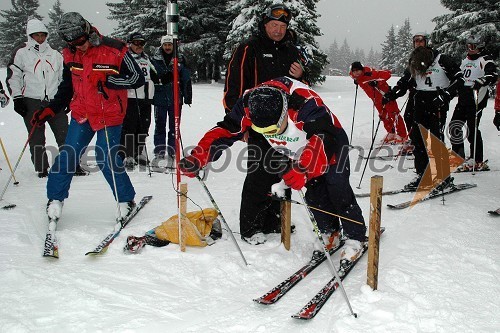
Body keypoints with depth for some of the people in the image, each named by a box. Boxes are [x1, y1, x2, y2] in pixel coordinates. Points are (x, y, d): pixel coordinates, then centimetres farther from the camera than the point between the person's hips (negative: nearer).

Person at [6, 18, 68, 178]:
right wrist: (17, 98, -4)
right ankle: (41, 168, 13)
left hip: (54, 101, 2)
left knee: (65, 134, -3)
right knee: (36, 138, 2)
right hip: (31, 101, -2)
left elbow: (64, 77, 21)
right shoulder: (21, 52, 4)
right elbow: (13, 76, 3)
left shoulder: (55, 54, 14)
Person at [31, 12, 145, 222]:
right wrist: (50, 110, 7)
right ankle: (55, 199, 17)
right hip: (81, 113, 4)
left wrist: (108, 81, -22)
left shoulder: (114, 50, -15)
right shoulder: (70, 55, 2)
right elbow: (67, 87, 15)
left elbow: (137, 78, -12)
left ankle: (126, 200, 13)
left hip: (109, 116, -4)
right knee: (68, 155, 0)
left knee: (107, 158, -7)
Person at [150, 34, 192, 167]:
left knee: (174, 128, 4)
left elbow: (186, 79, 7)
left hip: (175, 99, 0)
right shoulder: (155, 60, 5)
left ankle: (171, 153, 11)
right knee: (159, 127, 3)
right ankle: (159, 152, 12)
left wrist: (188, 97, 2)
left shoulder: (180, 60, 6)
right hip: (159, 98, 0)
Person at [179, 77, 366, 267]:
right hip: (298, 153, 5)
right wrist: (197, 159, -36)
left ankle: (355, 237, 4)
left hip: (331, 144, -5)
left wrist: (303, 169, -67)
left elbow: (323, 142, -52)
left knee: (336, 187, -14)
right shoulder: (249, 104, -26)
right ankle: (329, 232, 20)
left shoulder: (306, 103, -42)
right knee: (314, 192, -2)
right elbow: (224, 132, -24)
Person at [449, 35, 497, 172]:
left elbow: (493, 76, -19)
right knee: (454, 126, 4)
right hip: (463, 99, 8)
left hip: (476, 99, -7)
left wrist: (481, 81, -36)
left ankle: (478, 161, -2)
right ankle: (458, 157, 14)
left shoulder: (485, 60, -3)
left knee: (472, 129, -10)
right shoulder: (465, 60, 20)